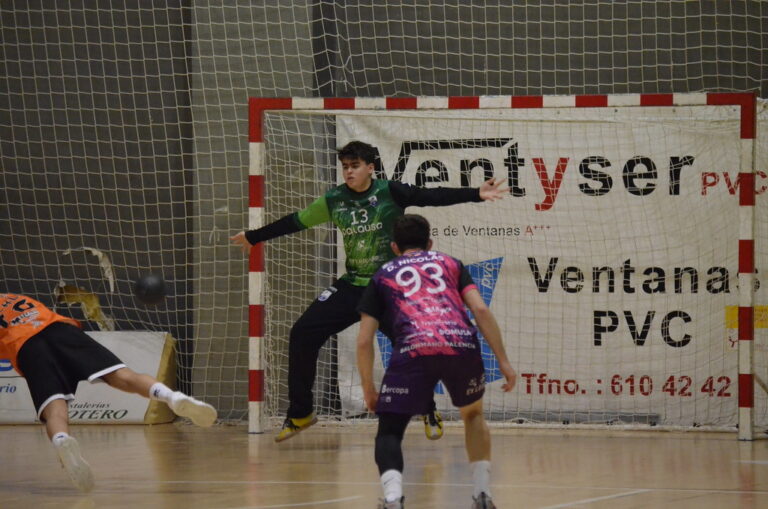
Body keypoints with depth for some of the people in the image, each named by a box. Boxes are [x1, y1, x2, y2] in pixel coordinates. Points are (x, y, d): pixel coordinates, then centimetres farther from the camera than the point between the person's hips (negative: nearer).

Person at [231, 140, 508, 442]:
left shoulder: (389, 192, -10)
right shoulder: (334, 201, 1)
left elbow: (433, 197, -18)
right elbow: (296, 222, 14)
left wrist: (476, 194, -30)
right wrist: (254, 237, 23)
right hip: (352, 286, 4)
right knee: (303, 335, -5)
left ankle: (429, 412, 10)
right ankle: (299, 414, 9)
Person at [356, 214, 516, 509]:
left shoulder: (383, 275, 27)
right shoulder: (450, 264, 29)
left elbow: (364, 341, 20)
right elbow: (481, 310, 13)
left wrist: (368, 391, 29)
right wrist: (503, 362, 14)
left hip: (413, 350, -2)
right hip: (462, 345, 2)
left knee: (390, 431, 8)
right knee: (473, 414, 30)